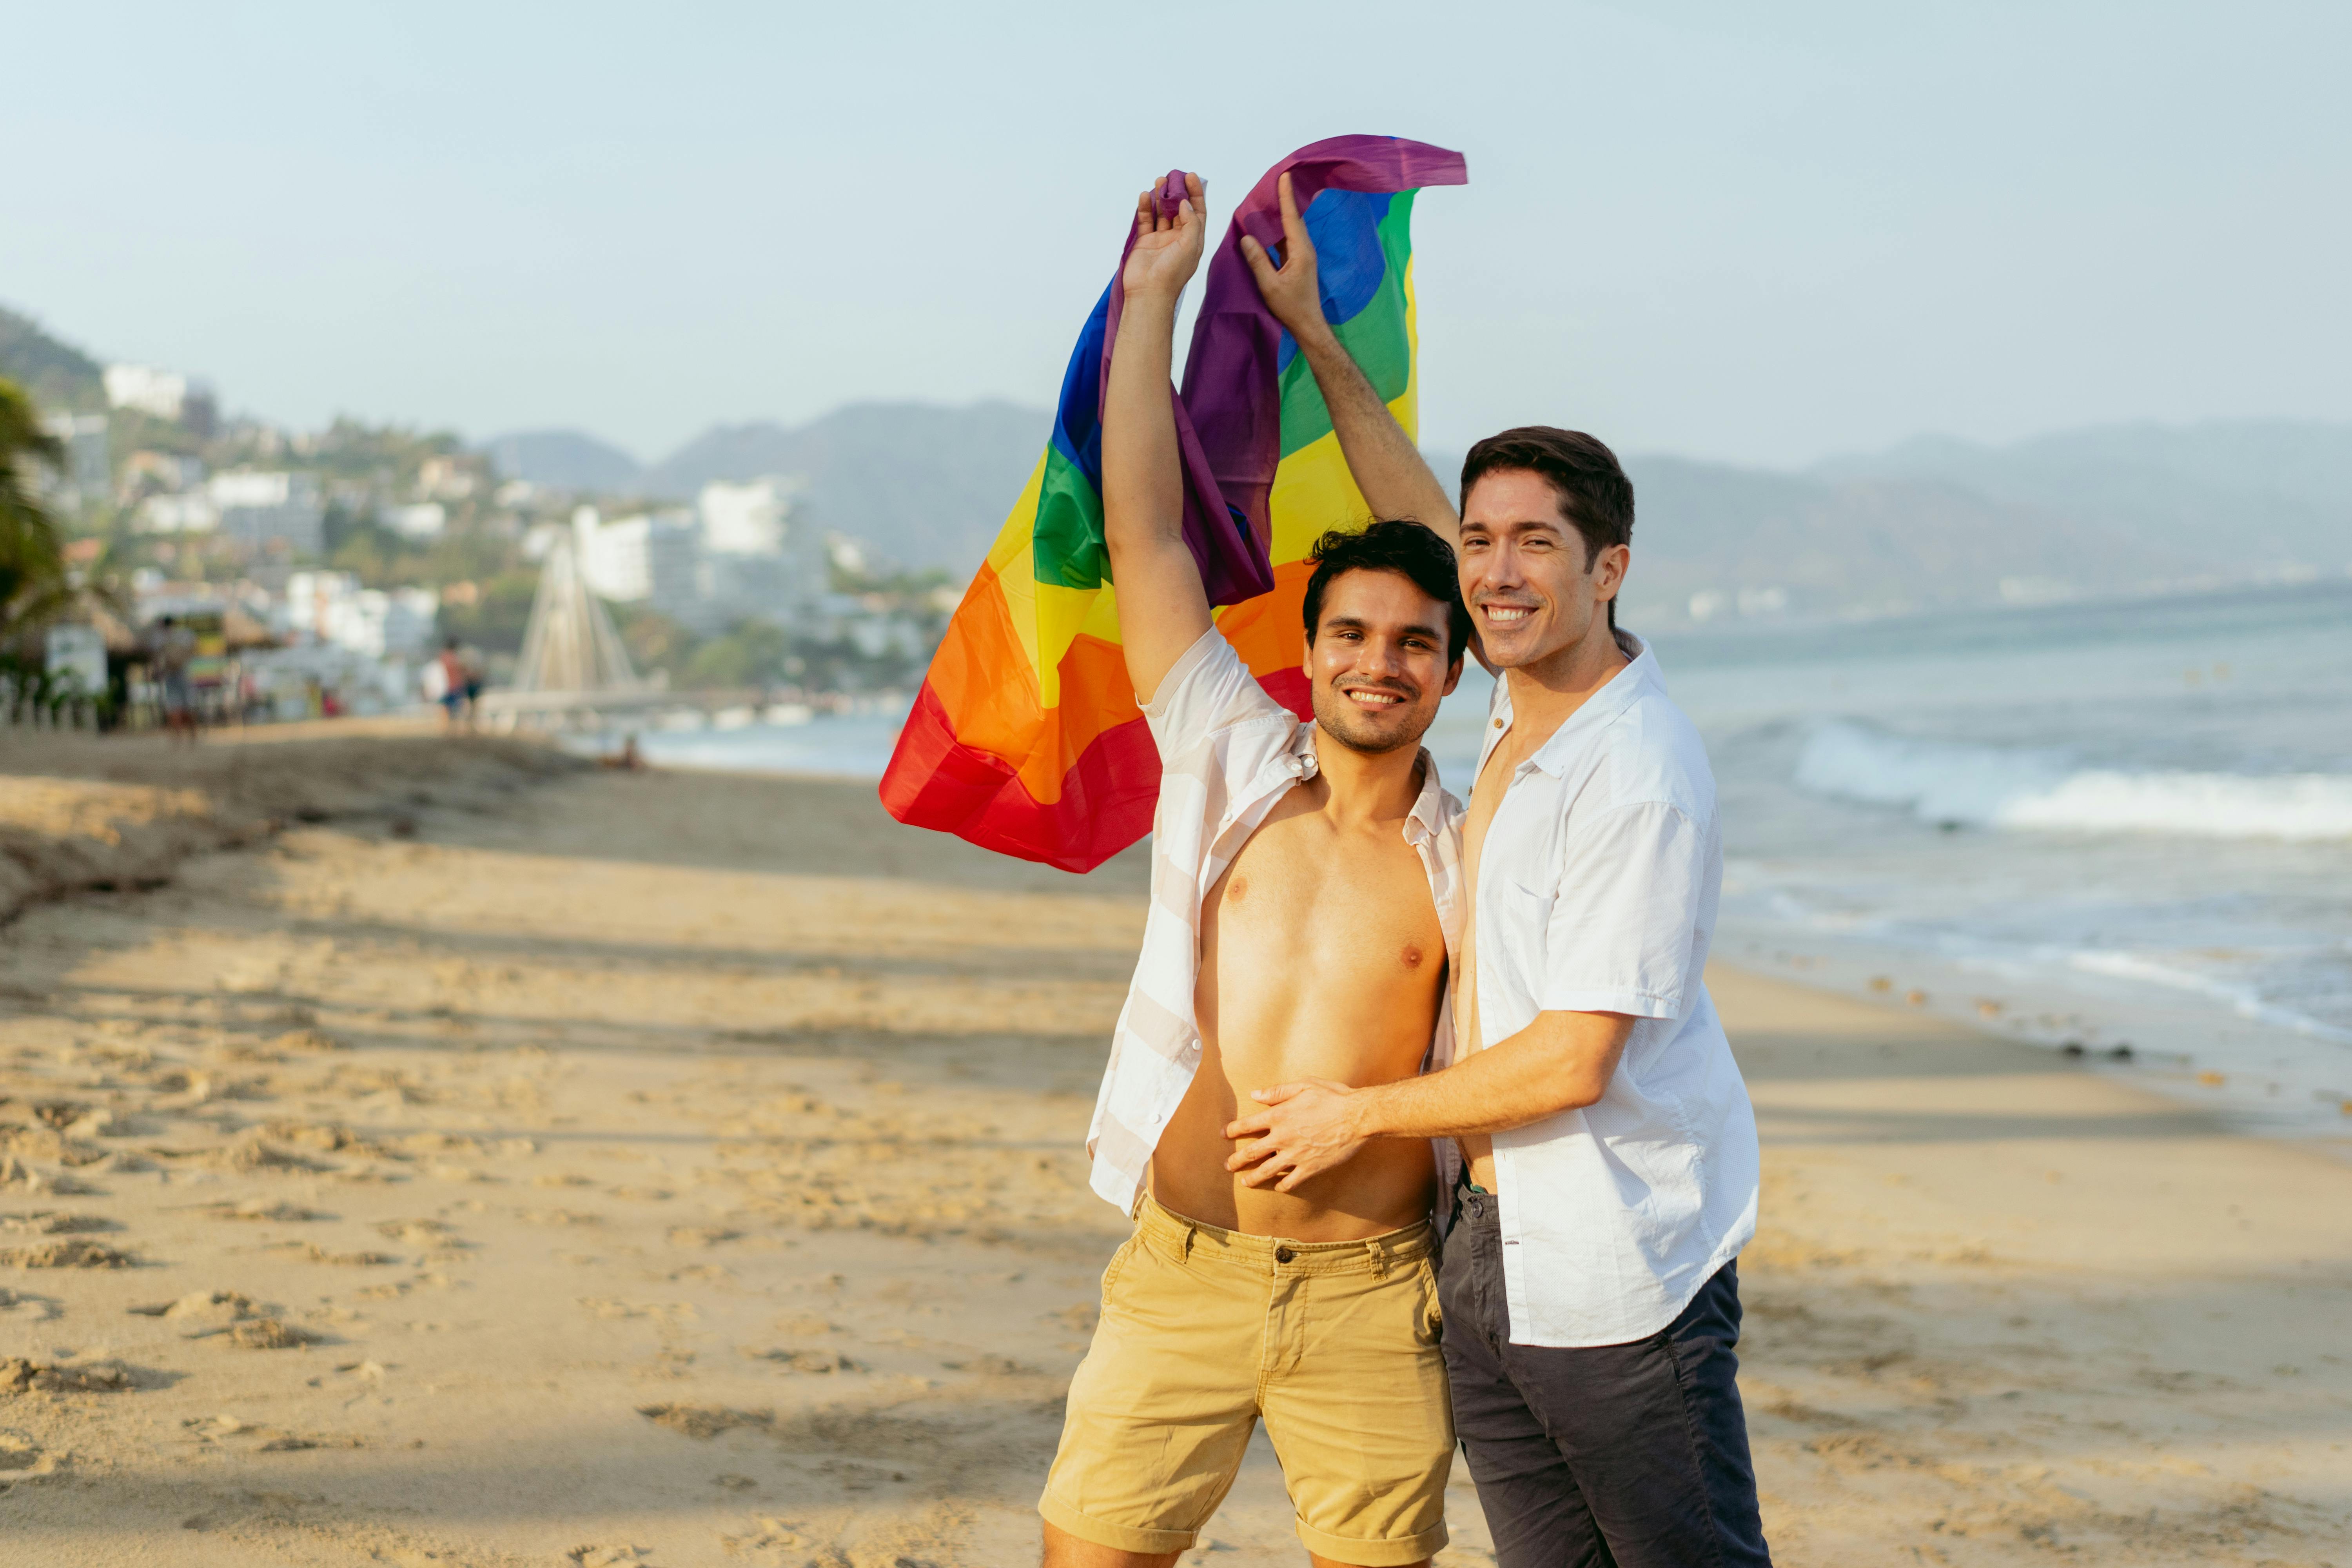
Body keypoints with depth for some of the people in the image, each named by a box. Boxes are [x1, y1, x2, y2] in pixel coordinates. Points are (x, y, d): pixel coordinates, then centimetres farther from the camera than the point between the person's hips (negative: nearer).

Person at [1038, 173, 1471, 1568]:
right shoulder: (1232, 764, 3)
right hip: (1181, 1279, 0)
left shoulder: (1468, 865, 2)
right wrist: (1155, 295, 0)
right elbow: (1143, 532, 0)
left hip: (1370, 1298, 0)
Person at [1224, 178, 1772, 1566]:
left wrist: (1361, 1113, -6)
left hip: (1617, 1269, -8)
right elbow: (1421, 528, 23)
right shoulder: (1531, 696, 6)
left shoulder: (1639, 779, -19)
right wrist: (1313, 333, 25)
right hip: (1487, 1246, 8)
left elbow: (1571, 1062, -18)